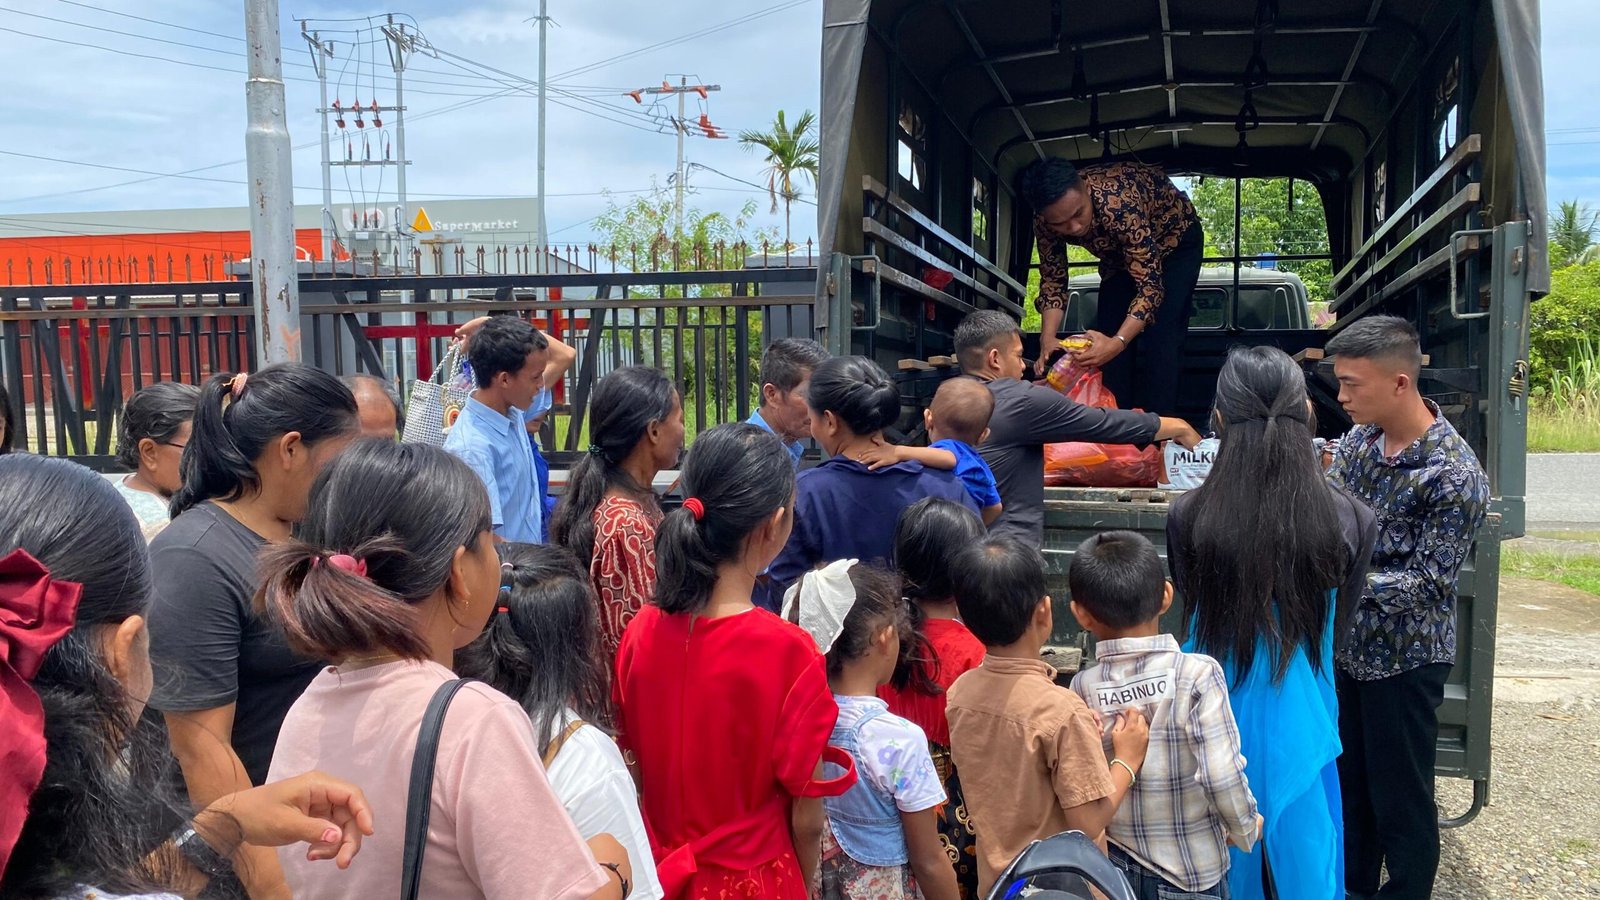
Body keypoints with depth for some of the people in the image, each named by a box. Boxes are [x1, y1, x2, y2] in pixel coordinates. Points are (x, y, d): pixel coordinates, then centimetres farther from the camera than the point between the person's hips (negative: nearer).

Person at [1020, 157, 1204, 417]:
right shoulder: (1046, 220, -26)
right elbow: (1053, 281, -14)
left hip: (1174, 240, -5)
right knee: (1103, 339, -4)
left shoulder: (1117, 203, -43)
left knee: (1158, 341, -18)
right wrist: (1047, 343, -29)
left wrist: (1117, 342, -55)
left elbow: (1149, 286, -41)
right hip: (1120, 251, 5)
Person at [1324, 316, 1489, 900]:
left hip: (1403, 658, -7)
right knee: (1348, 781, 20)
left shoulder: (1453, 476, -21)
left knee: (1400, 799, 8)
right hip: (1347, 644, 7)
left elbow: (1428, 580, -21)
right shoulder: (1359, 439, -1)